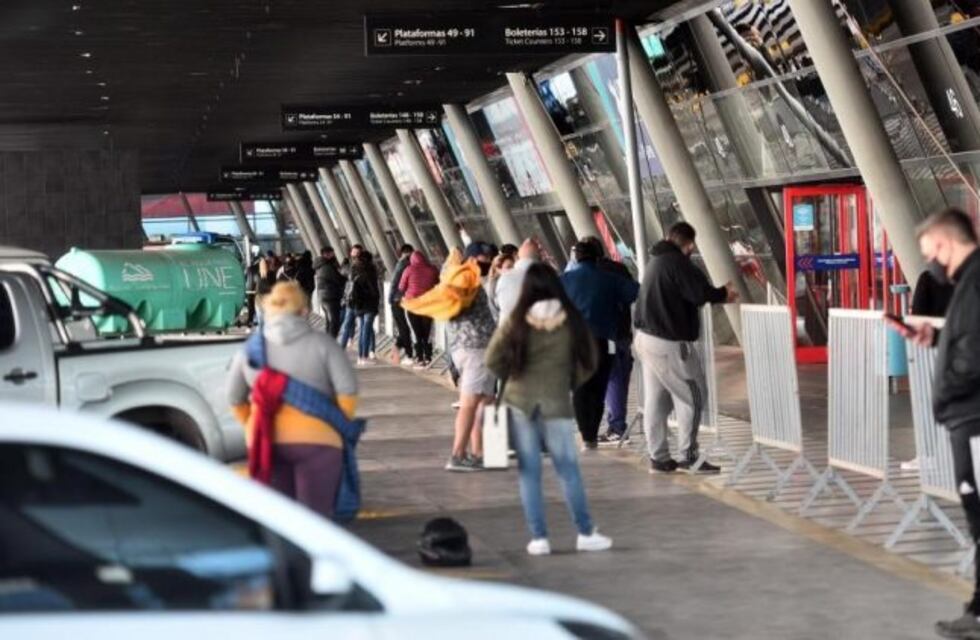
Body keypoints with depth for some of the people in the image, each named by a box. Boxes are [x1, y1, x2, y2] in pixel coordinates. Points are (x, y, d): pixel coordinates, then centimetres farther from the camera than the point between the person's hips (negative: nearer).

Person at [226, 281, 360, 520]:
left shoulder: (251, 349, 6)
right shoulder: (320, 344, -3)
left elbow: (235, 400, 9)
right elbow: (348, 392, -10)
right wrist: (338, 426, 4)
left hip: (266, 444, 3)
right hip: (316, 441, -3)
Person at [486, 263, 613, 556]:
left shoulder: (517, 322, -6)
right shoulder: (571, 321, -4)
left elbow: (493, 360, -5)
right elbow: (589, 362, 1)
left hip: (519, 401, 0)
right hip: (557, 403, 0)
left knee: (529, 471, 6)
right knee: (568, 469, 8)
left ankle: (538, 537, 6)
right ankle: (586, 533, 12)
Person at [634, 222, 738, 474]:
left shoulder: (657, 260, 16)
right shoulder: (677, 262, -14)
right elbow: (700, 293, -19)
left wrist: (718, 293, 13)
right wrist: (723, 294, 0)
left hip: (647, 337, 10)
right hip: (669, 342, -10)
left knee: (655, 400, 10)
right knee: (692, 396, -2)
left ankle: (659, 457, 13)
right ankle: (689, 456, -2)